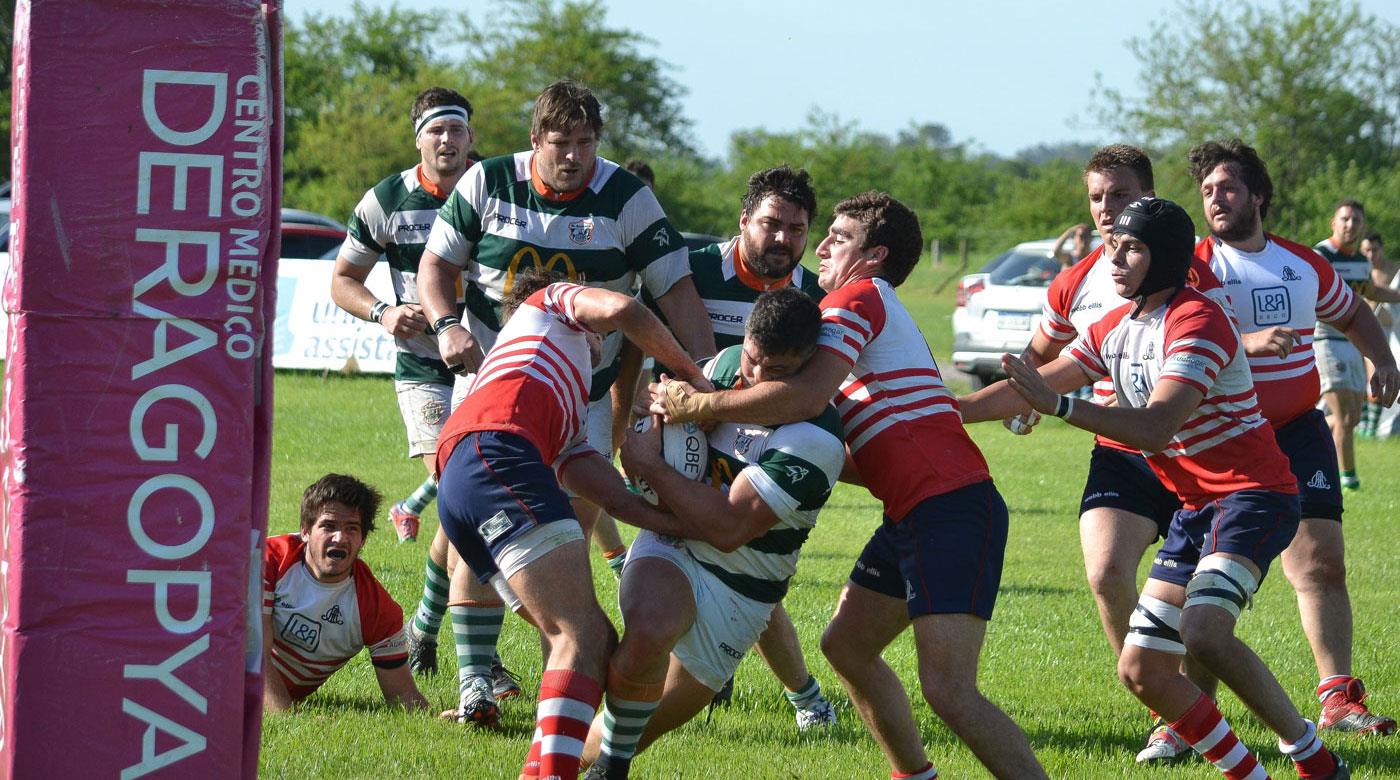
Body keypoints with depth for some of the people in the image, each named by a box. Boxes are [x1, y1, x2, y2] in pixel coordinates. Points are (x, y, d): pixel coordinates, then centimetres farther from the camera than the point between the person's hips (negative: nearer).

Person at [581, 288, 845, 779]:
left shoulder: (816, 439, -23)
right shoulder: (726, 365, -4)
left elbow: (728, 528, -25)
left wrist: (650, 466, -19)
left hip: (735, 592, -2)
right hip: (669, 552, 2)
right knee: (649, 630, -34)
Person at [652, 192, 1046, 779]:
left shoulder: (857, 298, -5)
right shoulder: (883, 312, 26)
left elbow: (807, 397, -22)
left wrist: (697, 406, -14)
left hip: (950, 510, -11)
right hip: (914, 515, 11)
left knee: (948, 691, -19)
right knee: (846, 647, 18)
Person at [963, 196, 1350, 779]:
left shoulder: (1197, 321, -17)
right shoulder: (1116, 328, 10)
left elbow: (1155, 427, -28)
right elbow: (1028, 388, 15)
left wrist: (1059, 406, -32)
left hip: (1252, 494, -9)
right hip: (1196, 507, 9)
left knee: (1204, 633, -32)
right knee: (1142, 672, 2)